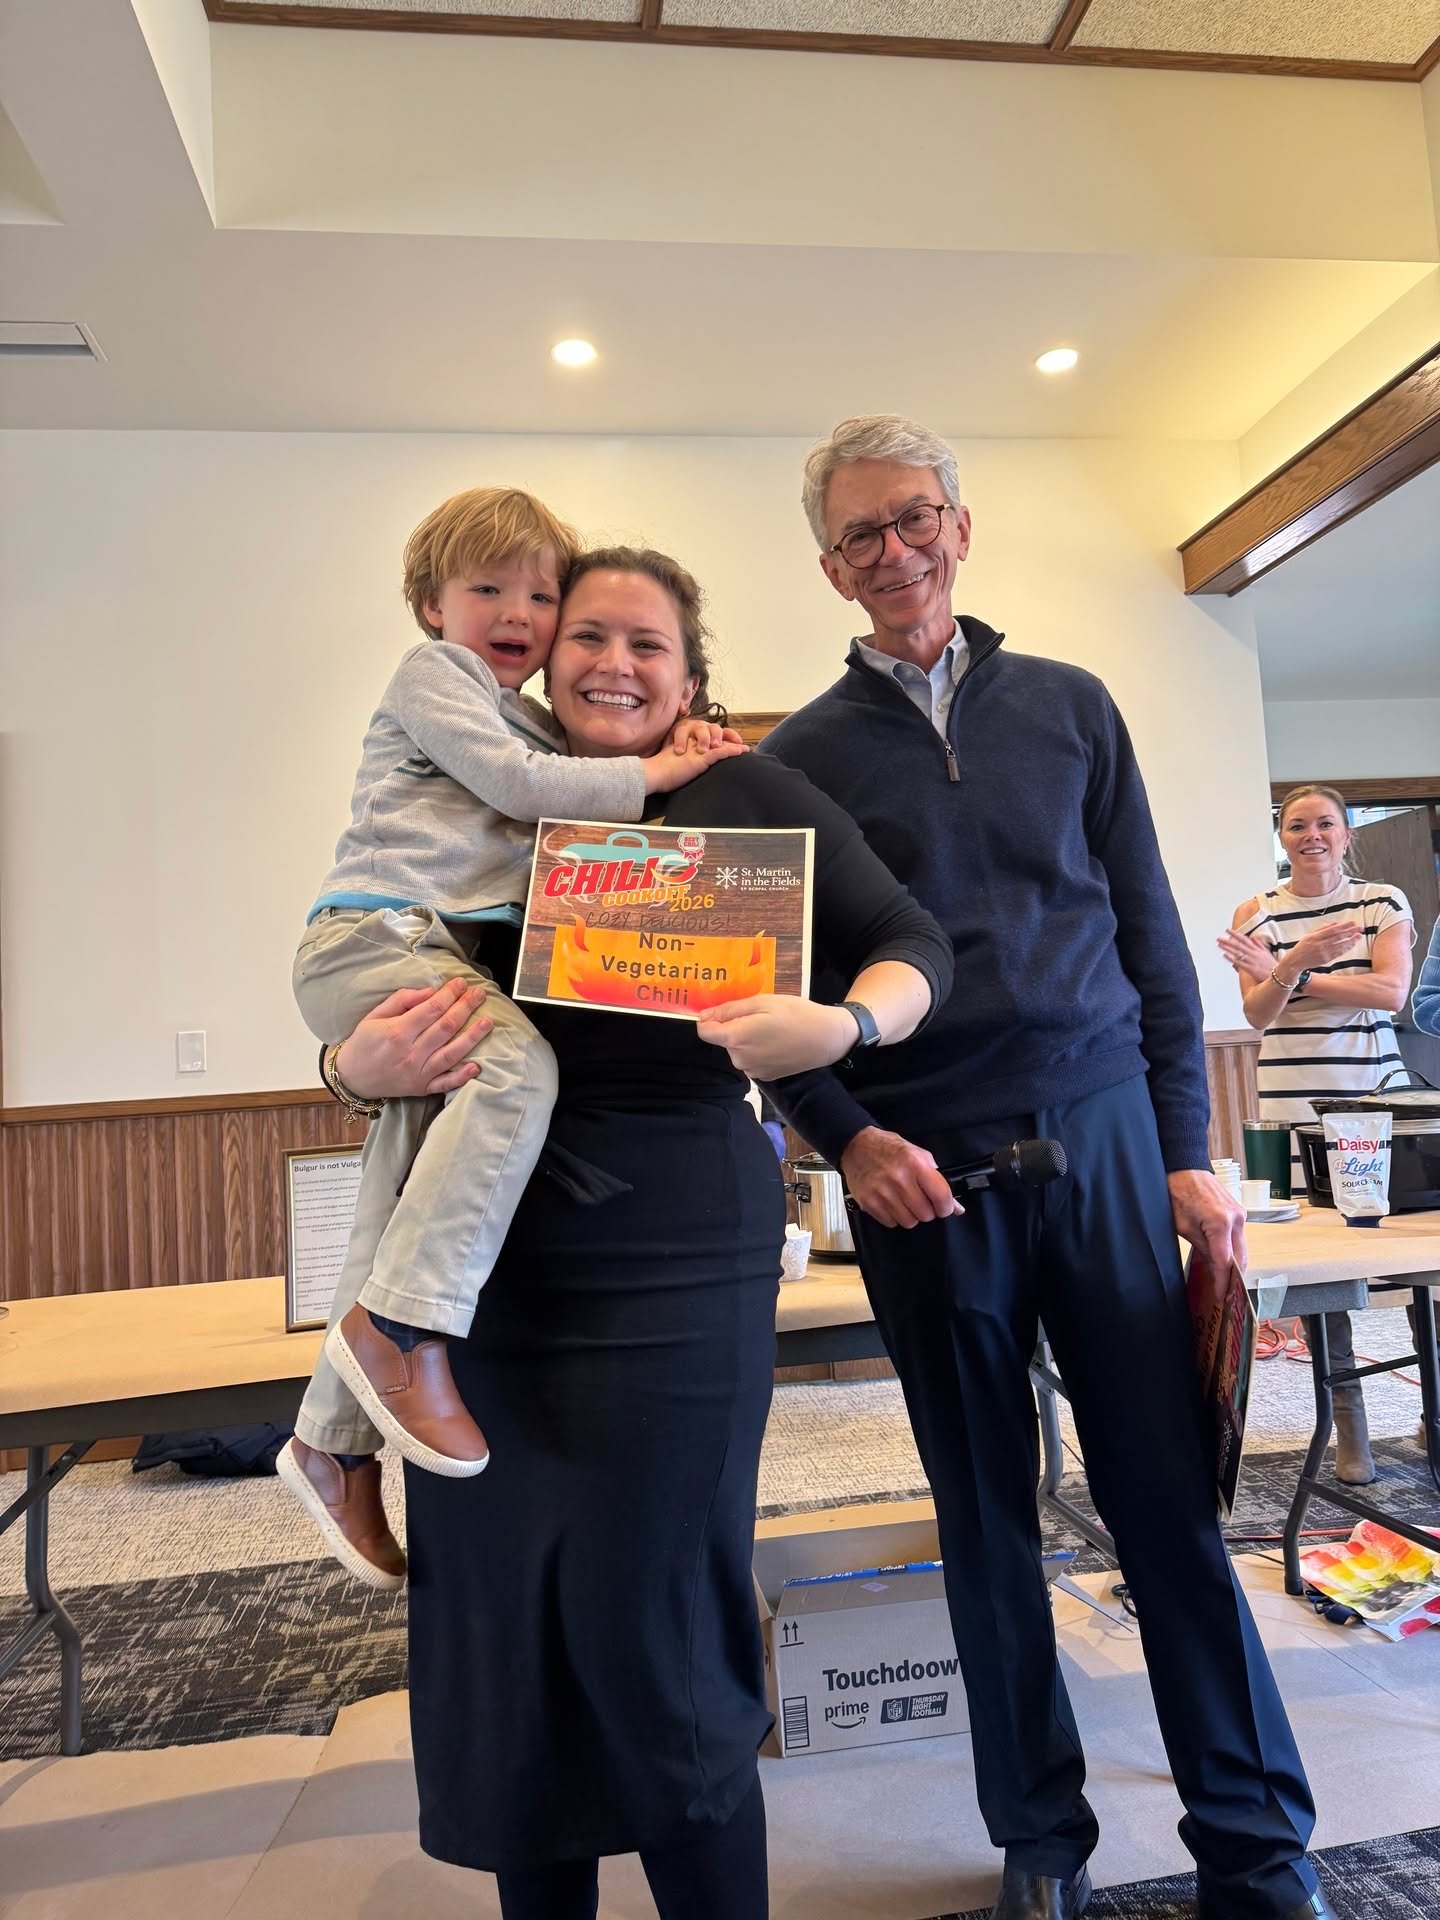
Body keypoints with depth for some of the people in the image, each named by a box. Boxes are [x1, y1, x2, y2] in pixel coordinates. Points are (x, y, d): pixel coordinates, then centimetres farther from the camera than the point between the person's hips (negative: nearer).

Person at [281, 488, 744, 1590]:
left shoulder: (534, 723, 30)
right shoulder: (433, 673, 4)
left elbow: (560, 809, 26)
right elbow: (518, 783, -9)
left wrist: (675, 750, 11)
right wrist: (650, 775, -4)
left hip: (434, 955, 8)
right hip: (374, 936, -8)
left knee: (403, 1196, 5)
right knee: (516, 1060, -32)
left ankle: (335, 1443, 15)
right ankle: (399, 1323, -26)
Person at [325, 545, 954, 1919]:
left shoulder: (745, 795, 1)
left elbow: (913, 945, 0)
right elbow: (365, 1034, 16)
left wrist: (840, 1025, -21)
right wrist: (362, 1066, -7)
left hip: (674, 1254, -4)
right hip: (486, 1264, 4)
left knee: (647, 1650, 2)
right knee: (494, 1643, 13)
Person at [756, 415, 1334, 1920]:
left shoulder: (1071, 708, 9)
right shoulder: (802, 755, 5)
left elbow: (1150, 938, 8)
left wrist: (1187, 1151, 3)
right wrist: (845, 1136, -11)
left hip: (1101, 1132, 1)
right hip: (922, 1171, -1)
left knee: (1170, 1497, 5)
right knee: (987, 1517, 11)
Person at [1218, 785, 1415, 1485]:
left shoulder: (1384, 901, 7)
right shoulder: (1256, 913, 6)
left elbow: (1392, 992, -7)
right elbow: (1257, 1013, -3)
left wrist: (1287, 975, -12)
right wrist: (1297, 961, -22)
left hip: (1377, 1093, 0)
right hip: (1293, 1101, 0)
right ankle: (1349, 1426, 11)